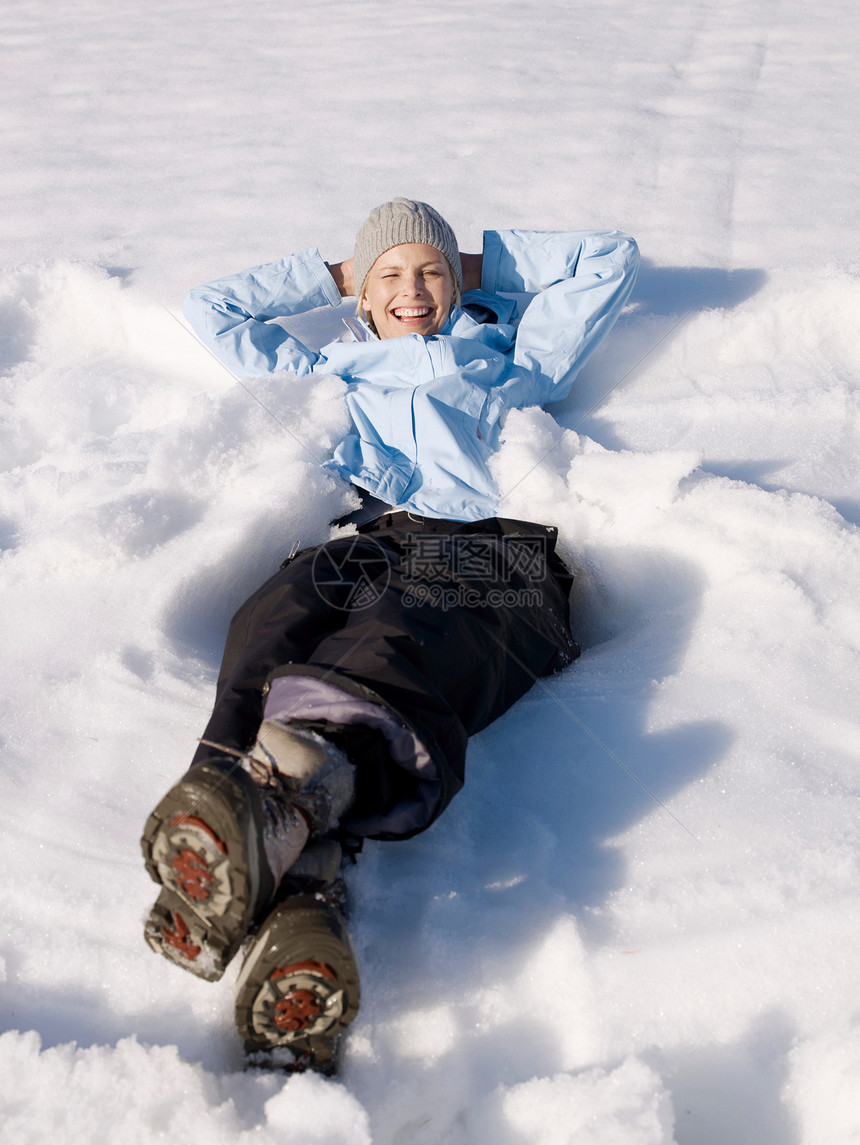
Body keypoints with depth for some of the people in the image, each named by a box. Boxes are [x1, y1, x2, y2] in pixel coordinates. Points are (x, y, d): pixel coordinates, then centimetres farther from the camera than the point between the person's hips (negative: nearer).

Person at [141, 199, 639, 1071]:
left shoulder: (508, 360, 42)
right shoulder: (333, 370, 44)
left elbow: (612, 258, 47)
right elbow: (212, 309, 52)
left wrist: (486, 264, 50)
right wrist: (331, 276, 54)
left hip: (488, 552, -1)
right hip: (370, 542, 1)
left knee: (392, 647, -40)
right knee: (277, 621, -39)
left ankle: (292, 787, -72)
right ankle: (295, 883, -64)